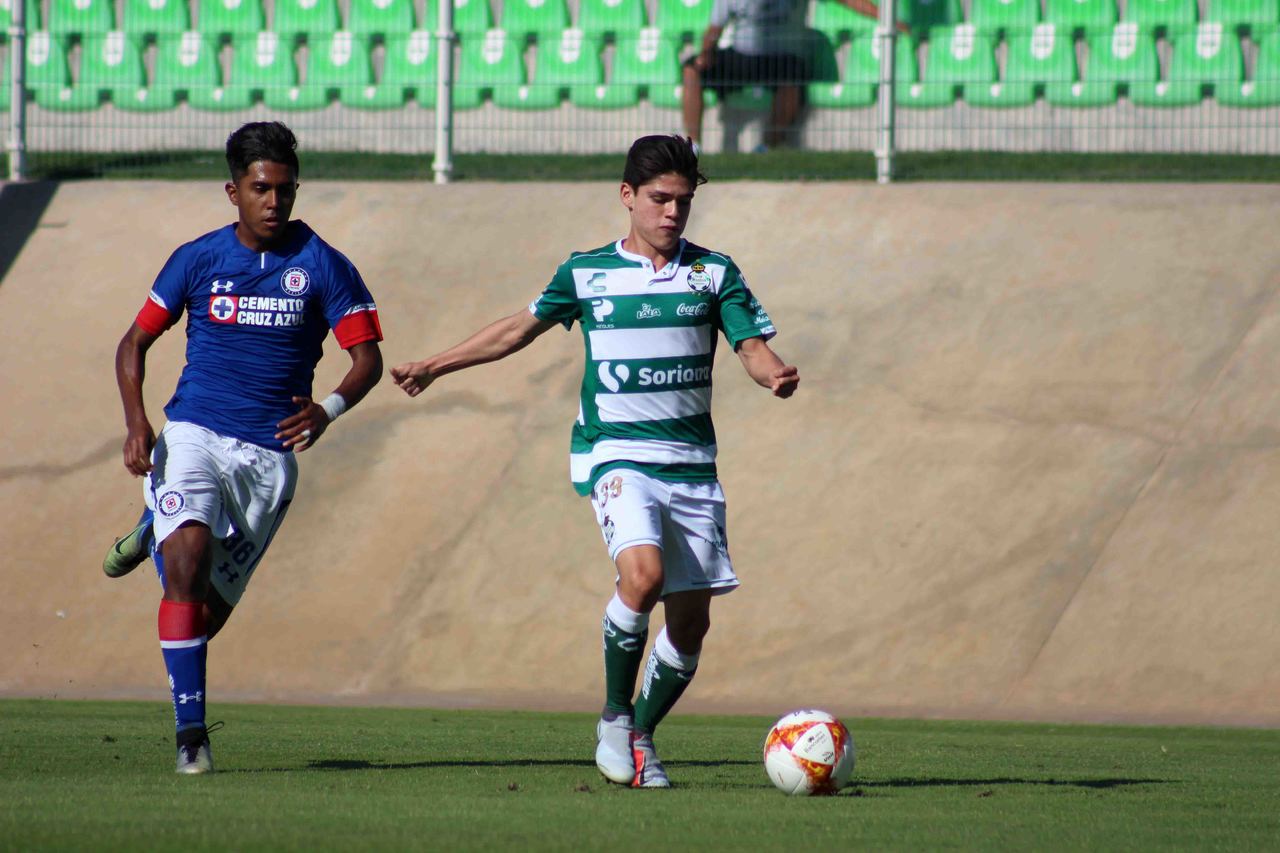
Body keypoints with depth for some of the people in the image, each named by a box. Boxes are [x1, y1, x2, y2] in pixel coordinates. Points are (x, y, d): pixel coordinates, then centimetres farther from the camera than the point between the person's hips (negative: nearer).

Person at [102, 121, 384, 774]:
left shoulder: (323, 266, 0)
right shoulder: (198, 259, 4)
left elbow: (368, 358, 0)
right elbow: (136, 341, 11)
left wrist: (328, 409, -22)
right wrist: (136, 422, -5)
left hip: (270, 453, 1)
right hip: (194, 433, 0)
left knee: (210, 611, 5)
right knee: (189, 560, -25)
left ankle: (156, 532, 40)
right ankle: (190, 730, -21)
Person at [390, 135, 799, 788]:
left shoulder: (713, 273, 7)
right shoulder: (587, 273, 6)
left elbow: (751, 346, 0)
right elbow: (521, 327, 19)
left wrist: (776, 374, -24)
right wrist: (433, 367, 25)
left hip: (691, 462, 2)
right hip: (615, 452, -2)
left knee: (690, 621, 1)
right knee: (643, 573, -28)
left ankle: (640, 735, 23)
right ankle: (614, 719, -9)